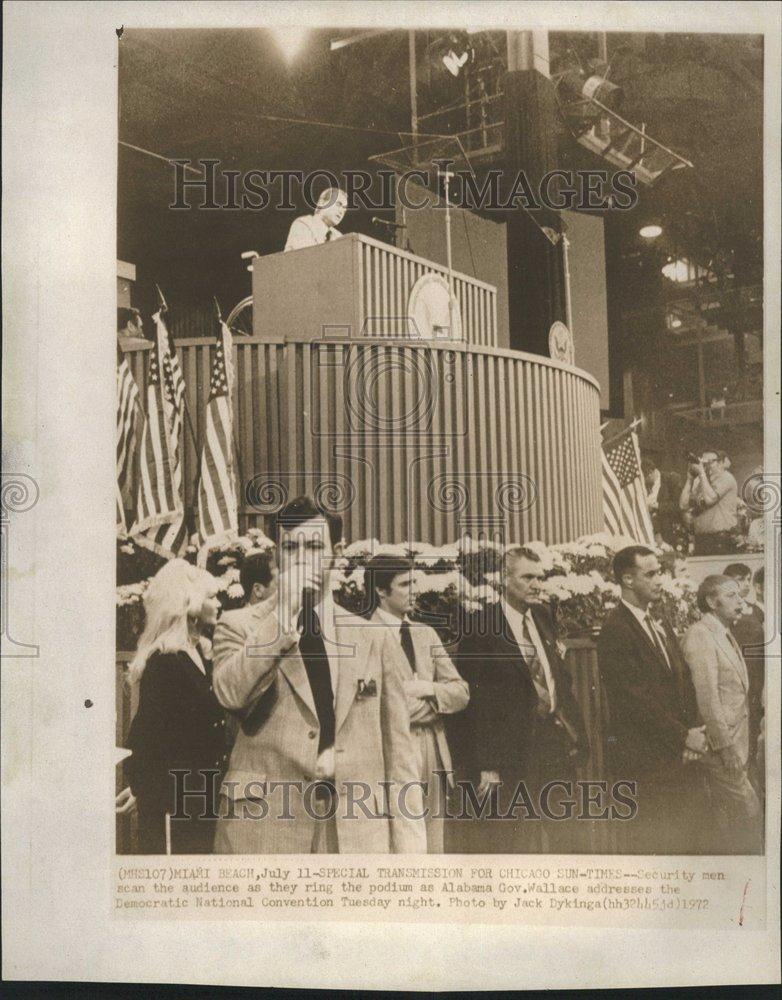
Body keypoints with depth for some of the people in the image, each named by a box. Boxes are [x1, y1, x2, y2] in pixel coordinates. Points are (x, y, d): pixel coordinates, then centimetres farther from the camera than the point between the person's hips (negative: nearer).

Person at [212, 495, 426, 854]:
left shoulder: (376, 640, 11)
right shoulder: (242, 631, 7)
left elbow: (398, 753, 9)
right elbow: (231, 693, -15)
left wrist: (408, 845, 2)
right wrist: (283, 612, -11)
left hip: (357, 833, 2)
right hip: (262, 828, -1)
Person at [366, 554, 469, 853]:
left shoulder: (426, 634, 16)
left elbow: (461, 692, 10)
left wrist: (428, 689, -10)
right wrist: (435, 705, -7)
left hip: (434, 759, 7)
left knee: (432, 848, 9)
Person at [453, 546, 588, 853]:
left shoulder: (542, 617, 12)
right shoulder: (481, 627, -11)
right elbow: (472, 699, -13)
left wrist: (573, 728, 7)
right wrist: (484, 765, -16)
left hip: (553, 740, 7)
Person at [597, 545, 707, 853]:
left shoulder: (661, 625, 15)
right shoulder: (616, 630, -14)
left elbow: (684, 684, 14)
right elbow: (636, 697, -18)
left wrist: (692, 734, 0)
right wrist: (684, 736, -13)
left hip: (676, 755, 8)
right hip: (641, 757, -8)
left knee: (682, 843, 11)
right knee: (644, 844, 1)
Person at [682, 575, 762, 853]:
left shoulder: (725, 635, 16)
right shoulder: (700, 635, -15)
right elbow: (707, 696, -20)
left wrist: (739, 744, 15)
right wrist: (726, 746, -20)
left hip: (734, 742, 9)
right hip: (721, 744, -9)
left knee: (726, 816, 14)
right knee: (748, 811, -7)